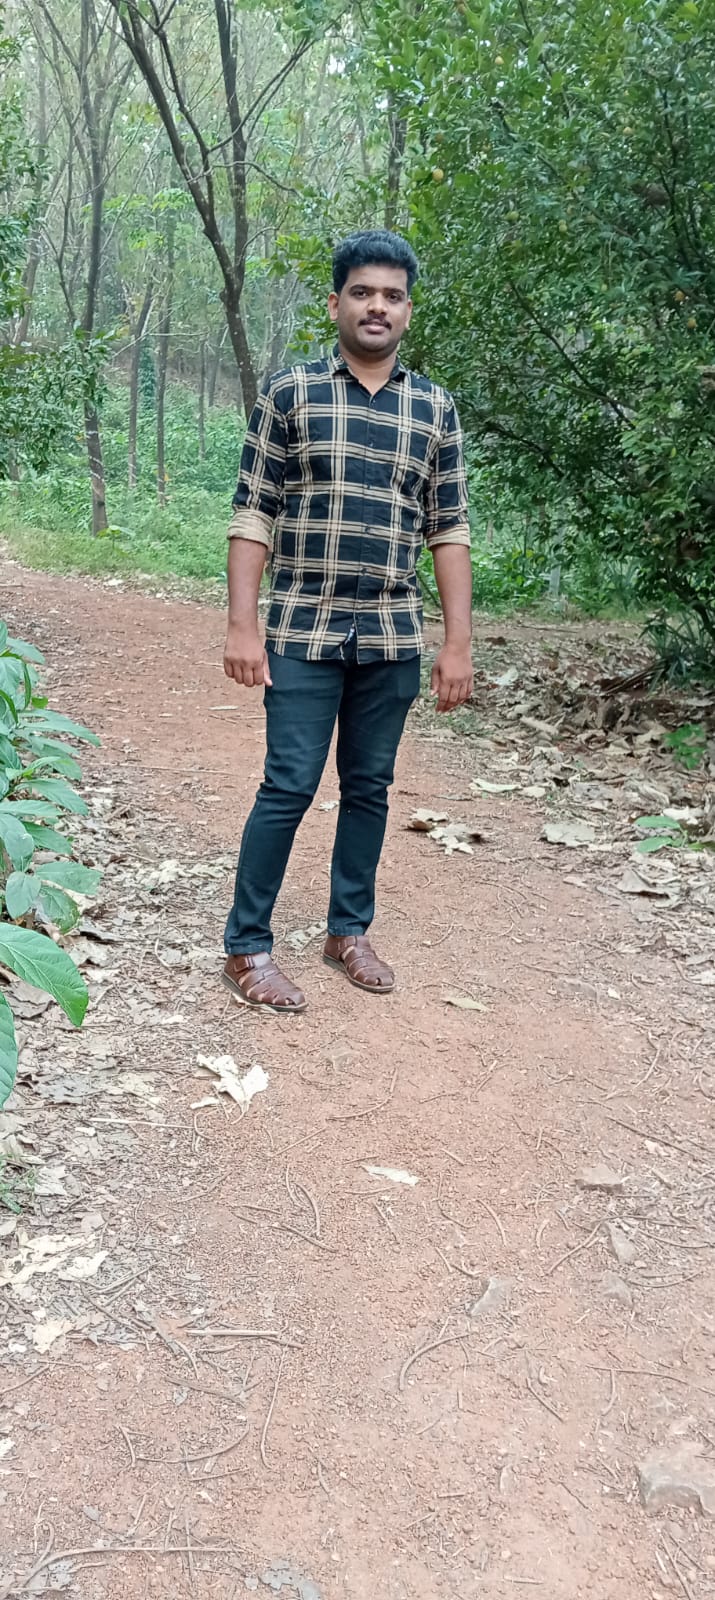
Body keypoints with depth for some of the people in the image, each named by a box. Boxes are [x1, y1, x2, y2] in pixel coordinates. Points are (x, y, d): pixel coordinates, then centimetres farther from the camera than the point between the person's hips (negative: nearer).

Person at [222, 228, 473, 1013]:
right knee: (289, 786, -3)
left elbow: (449, 530, 7)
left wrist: (458, 642, 2)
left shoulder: (434, 409, 7)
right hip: (304, 632, -3)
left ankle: (349, 930, 25)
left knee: (368, 787, 10)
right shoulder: (289, 393, 0)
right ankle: (247, 947, 9)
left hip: (393, 638, 3)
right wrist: (242, 625, -10)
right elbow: (253, 514, -3)